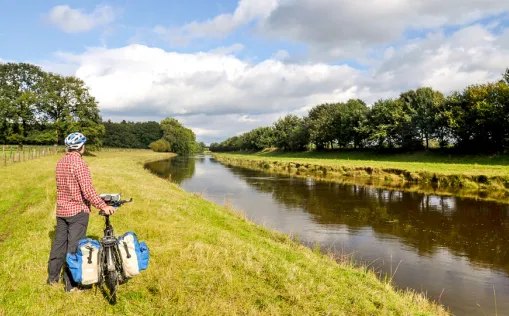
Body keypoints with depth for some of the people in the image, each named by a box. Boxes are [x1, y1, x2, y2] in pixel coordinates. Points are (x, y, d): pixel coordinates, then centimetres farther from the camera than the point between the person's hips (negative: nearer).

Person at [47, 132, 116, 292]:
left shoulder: (61, 162, 7)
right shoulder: (79, 162, -18)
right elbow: (87, 189, -24)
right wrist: (103, 206, -21)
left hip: (61, 210, 8)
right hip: (78, 210, -8)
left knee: (59, 242, 18)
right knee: (74, 246, 0)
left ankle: (53, 276, 31)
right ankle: (72, 284, 8)